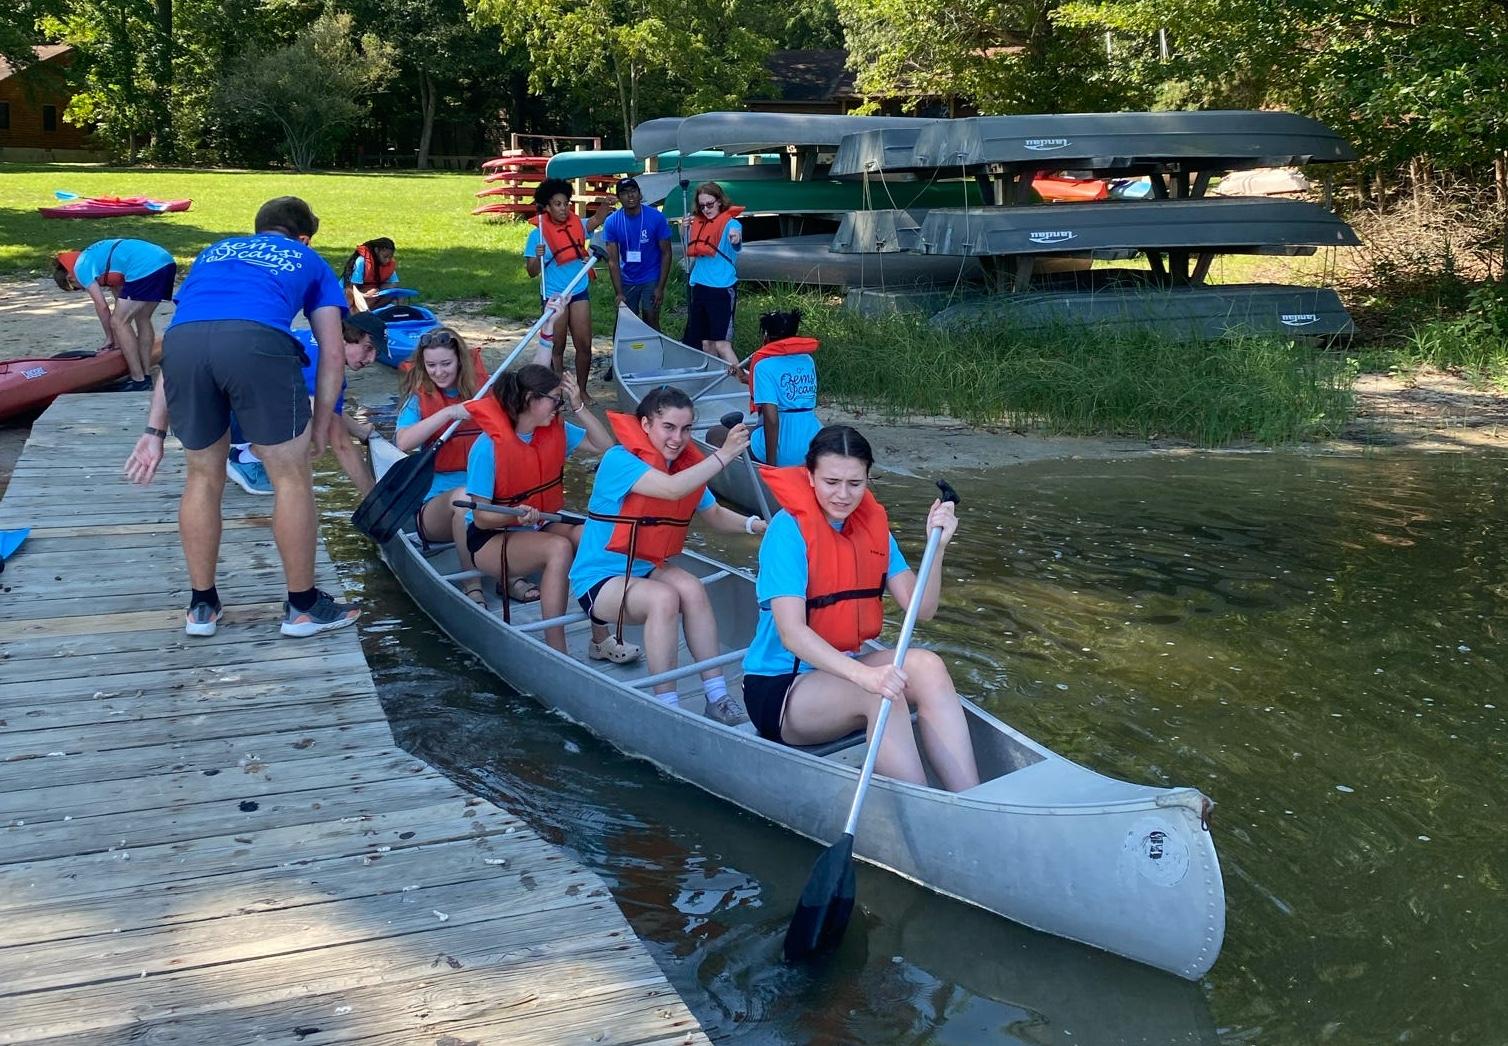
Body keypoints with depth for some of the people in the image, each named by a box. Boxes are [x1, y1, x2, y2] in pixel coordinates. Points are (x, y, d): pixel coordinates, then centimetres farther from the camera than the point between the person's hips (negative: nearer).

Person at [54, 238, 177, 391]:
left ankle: (139, 381, 2)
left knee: (118, 323, 2)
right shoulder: (95, 256, 32)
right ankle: (147, 376, 23)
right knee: (142, 318, 21)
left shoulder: (80, 268, 7)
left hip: (145, 268, -9)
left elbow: (101, 306, 3)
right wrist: (118, 338, 30)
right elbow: (120, 294, 30)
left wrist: (109, 337, 16)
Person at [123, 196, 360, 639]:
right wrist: (321, 425, 29)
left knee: (204, 476, 21)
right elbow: (332, 354, 22)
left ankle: (202, 606, 31)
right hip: (257, 340, -3)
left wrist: (155, 430, 31)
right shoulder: (309, 260, 33)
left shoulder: (213, 253, 40)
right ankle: (302, 605, 23)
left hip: (182, 339, 4)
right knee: (292, 477, 12)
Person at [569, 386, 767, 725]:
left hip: (647, 568, 6)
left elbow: (715, 515, 8)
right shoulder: (620, 460, -21)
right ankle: (666, 705, -25)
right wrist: (724, 455, -37)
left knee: (692, 588, -25)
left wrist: (753, 524, -12)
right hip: (599, 579, -6)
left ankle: (717, 697, -22)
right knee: (663, 597, -33)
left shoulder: (688, 464, 2)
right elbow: (672, 489, -37)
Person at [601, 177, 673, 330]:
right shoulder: (612, 222, -10)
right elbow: (613, 260, -8)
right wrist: (619, 293, -14)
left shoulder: (656, 217, -14)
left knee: (651, 322, -6)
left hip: (651, 278, -2)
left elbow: (666, 253, -9)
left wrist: (660, 288, -13)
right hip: (627, 280, 2)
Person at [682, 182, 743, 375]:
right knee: (705, 343, 12)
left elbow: (735, 233, -34)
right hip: (700, 288, 7)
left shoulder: (729, 223, -10)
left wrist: (736, 237, -58)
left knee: (721, 343, -12)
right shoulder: (698, 223, 11)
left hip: (722, 290, -7)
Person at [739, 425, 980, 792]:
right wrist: (863, 674, -39)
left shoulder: (873, 523, 4)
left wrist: (936, 546, -19)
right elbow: (792, 633, -26)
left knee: (926, 666, -21)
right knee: (879, 695, -32)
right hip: (779, 691, -6)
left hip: (841, 669, 6)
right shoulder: (789, 529, -16)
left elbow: (921, 609, -3)